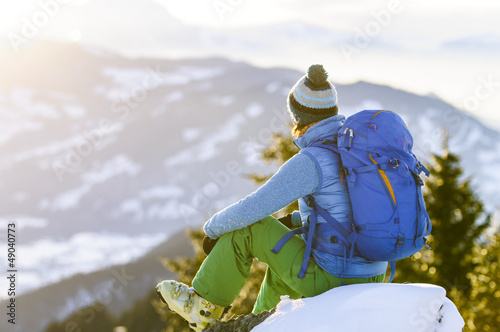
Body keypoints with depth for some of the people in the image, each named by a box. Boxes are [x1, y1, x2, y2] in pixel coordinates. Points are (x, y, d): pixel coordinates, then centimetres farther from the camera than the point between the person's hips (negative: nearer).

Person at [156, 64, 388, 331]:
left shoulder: (311, 161, -18)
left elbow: (252, 209, -15)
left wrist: (213, 229, 4)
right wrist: (297, 219, 27)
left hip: (330, 282, -8)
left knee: (251, 226, 3)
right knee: (282, 255, 33)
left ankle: (204, 307, 19)